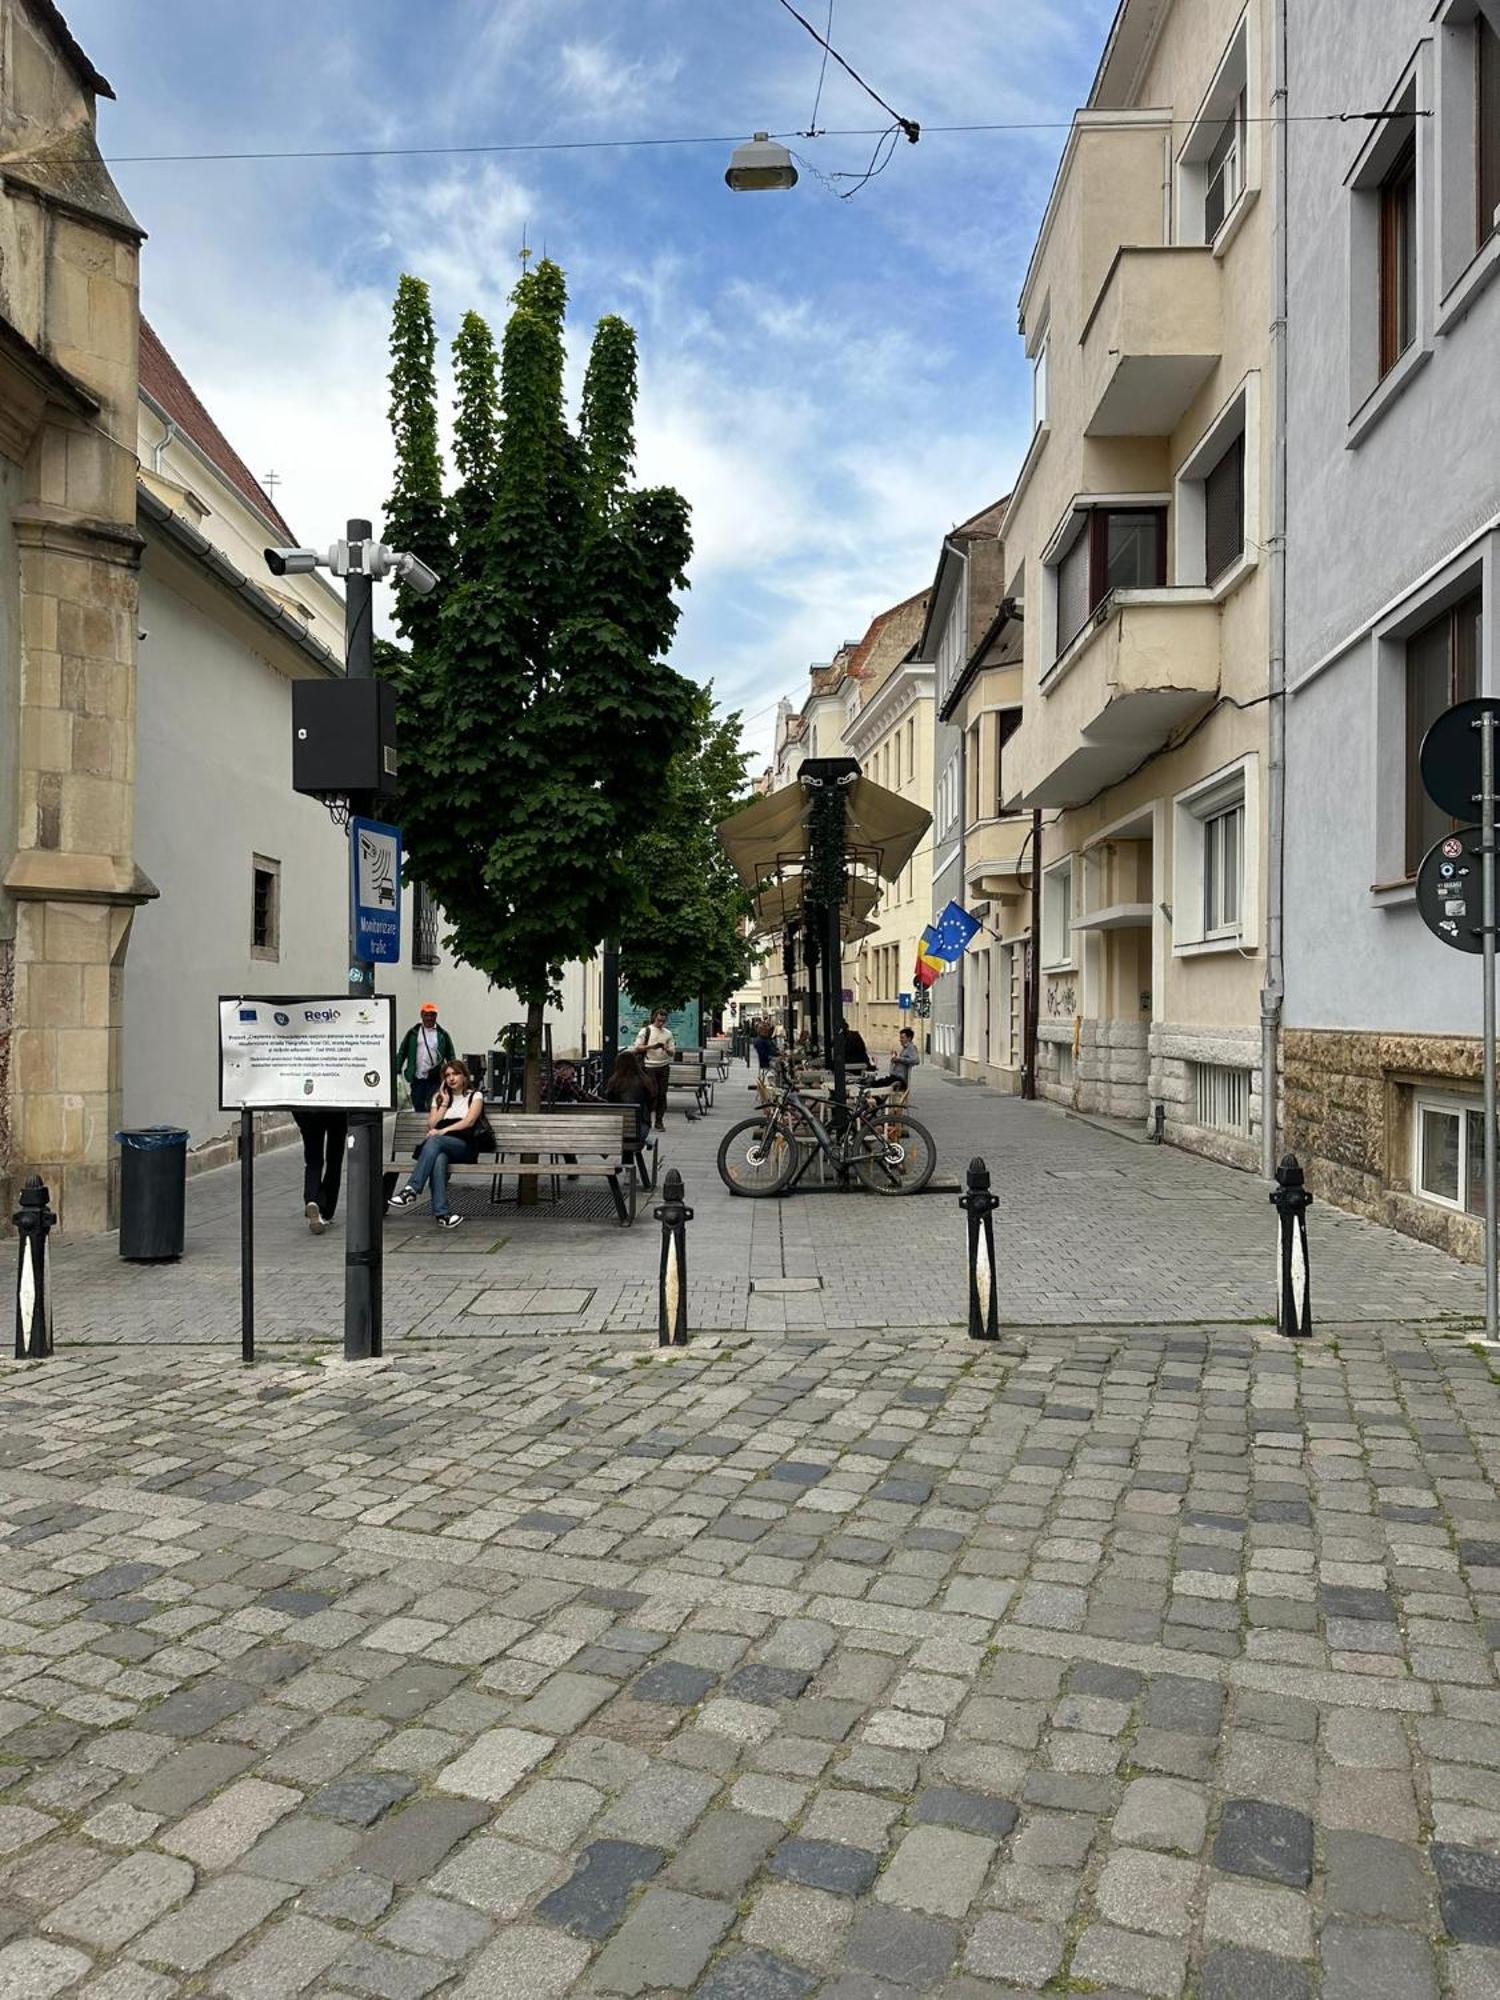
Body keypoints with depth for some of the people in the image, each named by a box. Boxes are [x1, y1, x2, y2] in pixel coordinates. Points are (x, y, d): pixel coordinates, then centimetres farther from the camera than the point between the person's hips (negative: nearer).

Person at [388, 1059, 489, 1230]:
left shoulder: (475, 1096, 14)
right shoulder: (439, 1098, 27)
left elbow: (469, 1121, -4)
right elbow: (431, 1126, 14)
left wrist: (443, 1130, -16)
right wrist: (445, 1103, 10)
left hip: (464, 1146, -2)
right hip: (441, 1148, 3)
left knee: (434, 1140, -36)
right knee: (439, 1159, -37)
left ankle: (411, 1190, -45)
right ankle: (442, 1213, -49)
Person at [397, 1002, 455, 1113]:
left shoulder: (443, 1035, 6)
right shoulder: (413, 1033, 8)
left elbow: (451, 1056, 6)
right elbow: (402, 1052, 9)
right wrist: (397, 1070, 0)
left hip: (435, 1079, -2)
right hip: (417, 1079, 2)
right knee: (418, 1108, 7)